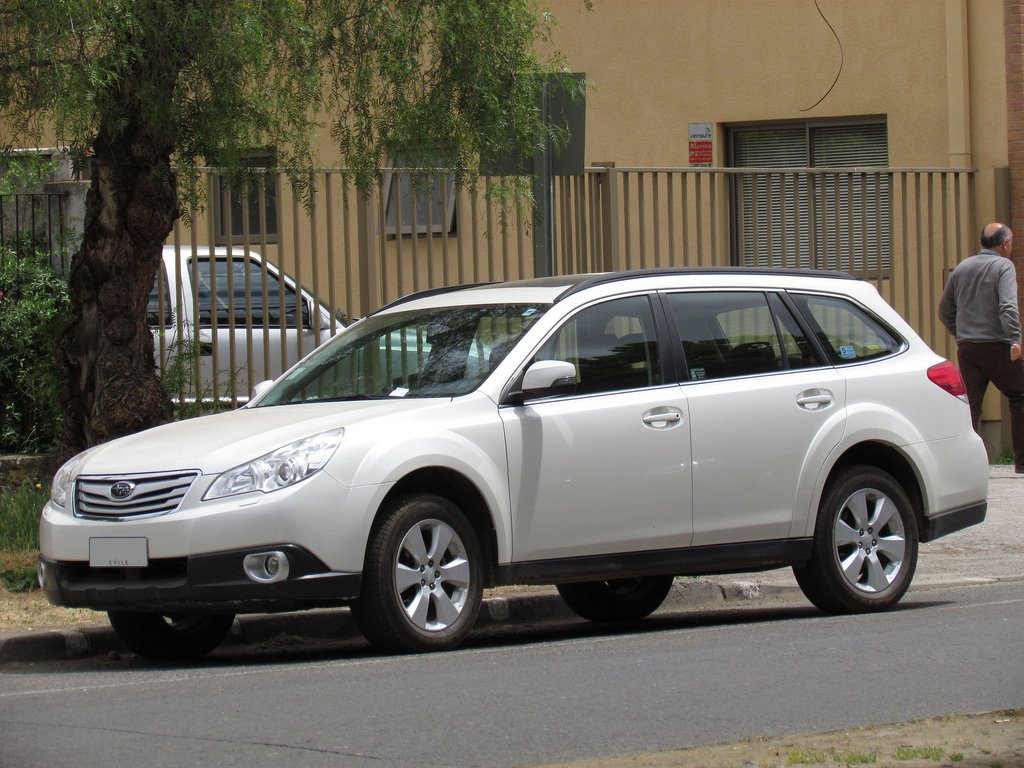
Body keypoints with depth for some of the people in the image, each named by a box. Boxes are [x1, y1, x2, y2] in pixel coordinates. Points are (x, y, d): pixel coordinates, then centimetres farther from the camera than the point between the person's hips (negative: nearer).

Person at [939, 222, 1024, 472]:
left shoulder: (962, 268, 14)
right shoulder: (1003, 266, -4)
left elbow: (945, 311, 20)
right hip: (996, 346, -5)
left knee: (969, 405, 3)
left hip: (966, 348, 5)